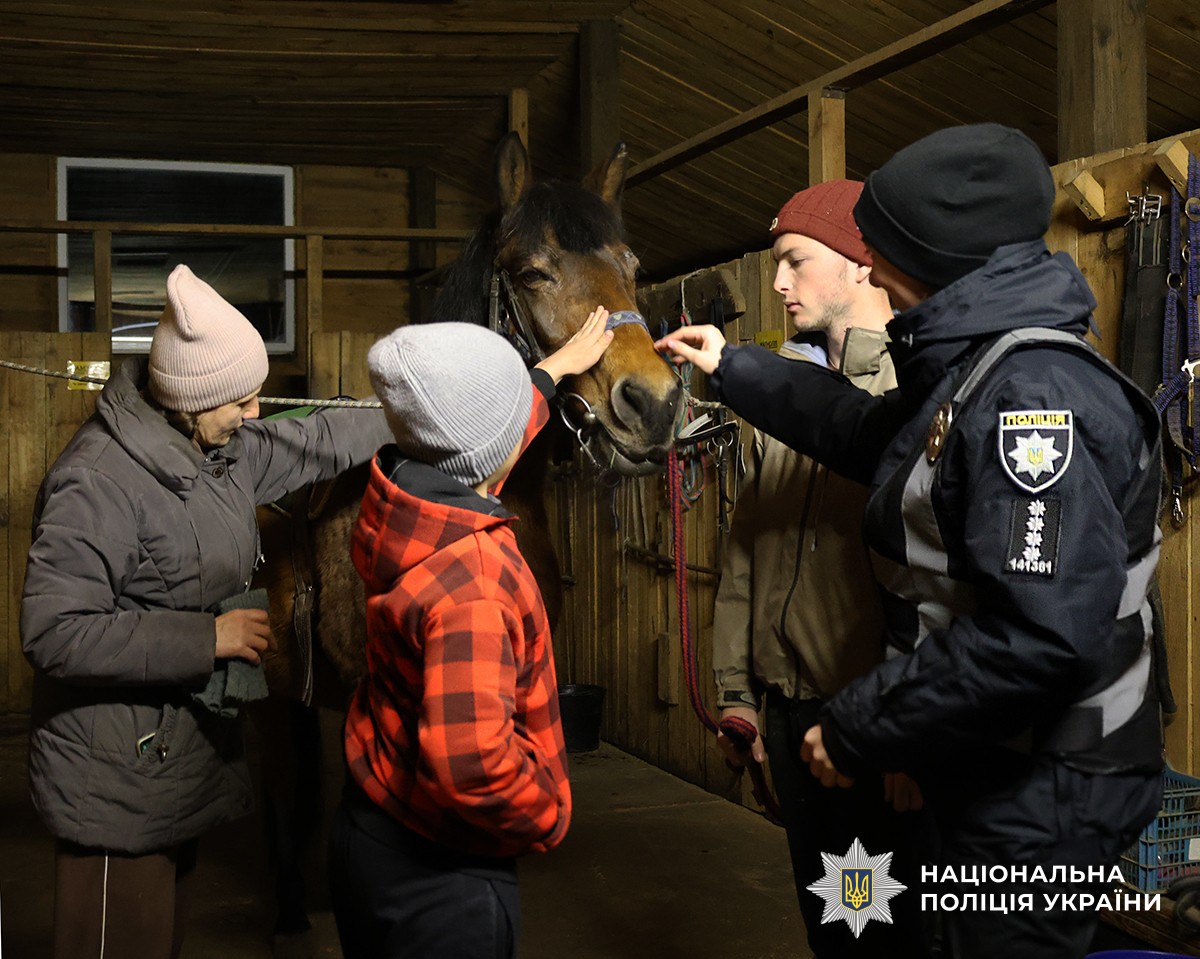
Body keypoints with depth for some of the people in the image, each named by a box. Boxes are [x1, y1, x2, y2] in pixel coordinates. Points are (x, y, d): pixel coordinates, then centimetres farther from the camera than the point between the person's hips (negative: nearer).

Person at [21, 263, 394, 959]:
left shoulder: (227, 450, 3)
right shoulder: (99, 481, -24)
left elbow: (319, 443, 20)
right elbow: (52, 633, -27)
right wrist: (209, 636, -27)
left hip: (186, 764, 9)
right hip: (119, 781, -9)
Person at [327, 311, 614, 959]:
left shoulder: (394, 502, -5)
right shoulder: (472, 578, -33)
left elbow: (482, 438, 17)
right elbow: (471, 762, -42)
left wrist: (558, 366, 32)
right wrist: (544, 819, -21)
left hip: (370, 830, 9)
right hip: (437, 880, -9)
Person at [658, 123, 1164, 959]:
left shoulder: (1035, 392, -25)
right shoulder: (969, 370, 7)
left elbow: (1042, 634, -33)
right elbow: (871, 433, 27)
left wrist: (859, 732, -24)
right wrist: (733, 370, 29)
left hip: (1044, 793, -10)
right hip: (993, 767, 10)